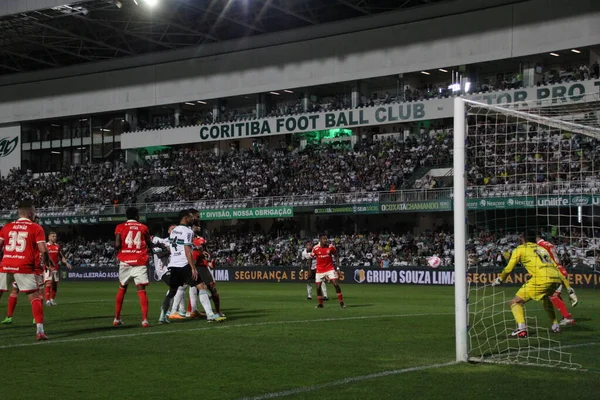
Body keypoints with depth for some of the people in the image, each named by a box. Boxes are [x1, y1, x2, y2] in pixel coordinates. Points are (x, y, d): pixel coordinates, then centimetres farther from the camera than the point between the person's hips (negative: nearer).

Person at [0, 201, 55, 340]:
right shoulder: (36, 228, 1)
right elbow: (43, 251, -6)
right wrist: (48, 261, 13)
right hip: (25, 267, -3)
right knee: (35, 297, 2)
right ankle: (39, 331, -8)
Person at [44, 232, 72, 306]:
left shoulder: (58, 246, 11)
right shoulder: (45, 246, -3)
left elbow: (61, 257, 17)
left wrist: (66, 263, 2)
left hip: (55, 268, 5)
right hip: (48, 268, -5)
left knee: (55, 285, 7)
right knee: (48, 283, -13)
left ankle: (52, 299, 18)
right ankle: (47, 300, -12)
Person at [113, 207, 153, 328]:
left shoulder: (120, 227, 3)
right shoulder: (143, 227, 7)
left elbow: (117, 245, -7)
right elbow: (150, 245, 13)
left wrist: (117, 253, 12)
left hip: (125, 262, 1)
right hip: (140, 262, -1)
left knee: (122, 288, 18)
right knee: (141, 290, -2)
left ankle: (117, 319, 21)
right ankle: (145, 319, -13)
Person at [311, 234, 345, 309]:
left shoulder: (330, 247, -9)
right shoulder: (315, 248, -9)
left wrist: (337, 267, 1)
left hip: (330, 268, -1)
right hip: (319, 270, 1)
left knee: (336, 284, -11)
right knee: (318, 286, 1)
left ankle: (341, 302, -4)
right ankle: (320, 304, 19)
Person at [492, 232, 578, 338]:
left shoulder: (520, 249, 16)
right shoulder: (541, 248, 32)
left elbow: (508, 269, 14)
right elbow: (556, 269, 29)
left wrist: (499, 280, 33)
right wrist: (570, 290, 29)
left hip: (541, 278, -6)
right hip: (556, 278, 6)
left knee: (515, 302, 2)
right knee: (545, 298, 39)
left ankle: (521, 328, -21)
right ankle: (555, 325, 34)